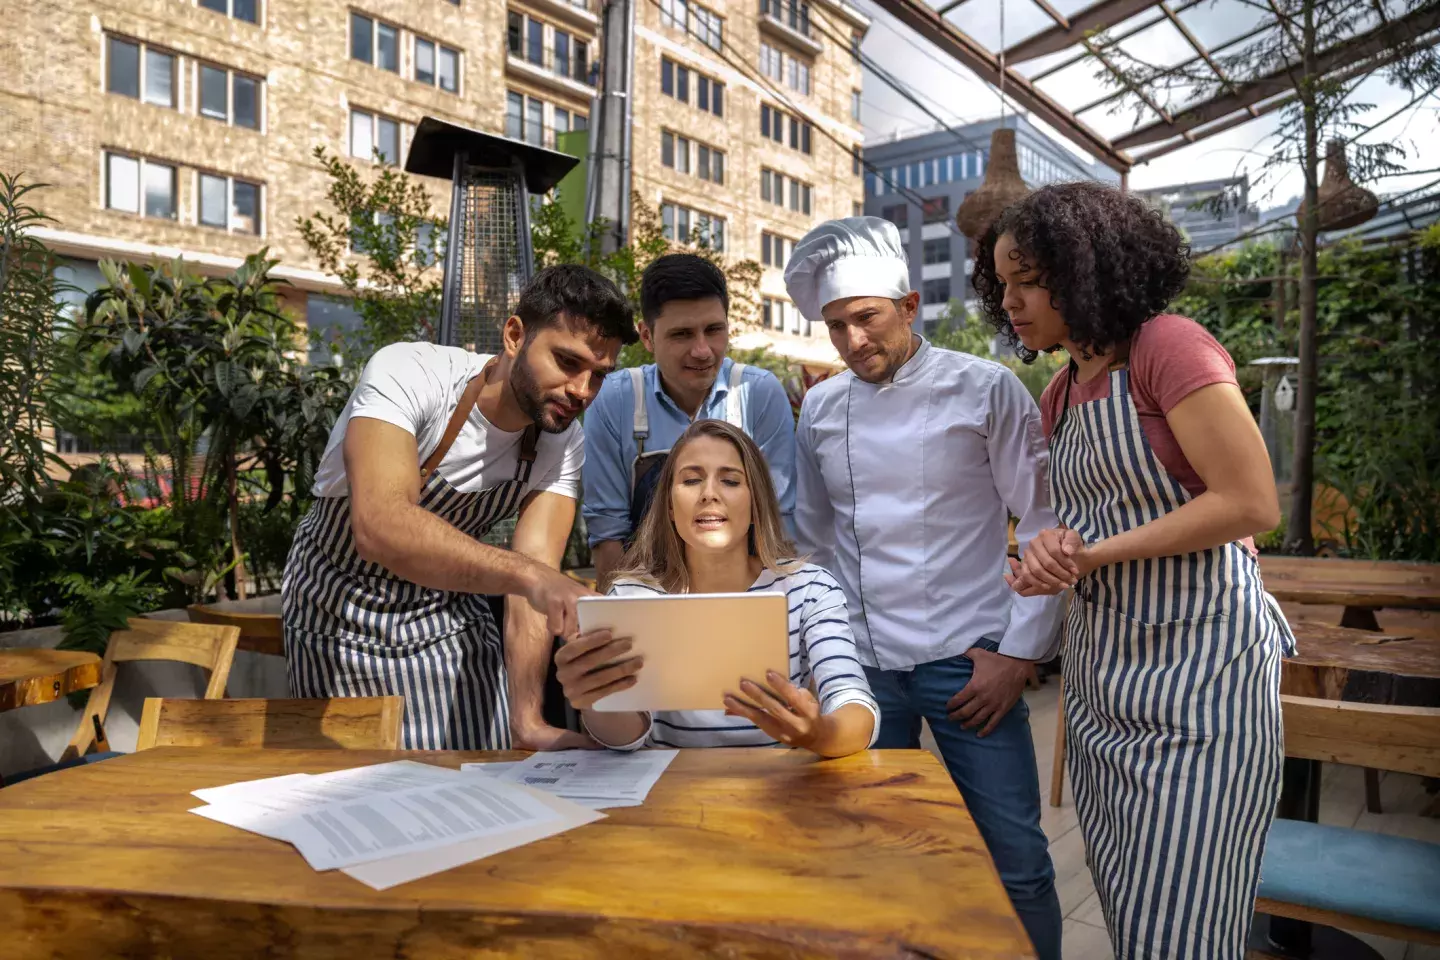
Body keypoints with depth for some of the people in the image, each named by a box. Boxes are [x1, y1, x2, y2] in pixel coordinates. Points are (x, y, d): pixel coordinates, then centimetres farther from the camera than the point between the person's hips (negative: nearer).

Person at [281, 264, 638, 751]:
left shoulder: (563, 445, -13)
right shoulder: (407, 373, -27)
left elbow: (534, 586, -20)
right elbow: (379, 527, -43)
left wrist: (526, 722, -32)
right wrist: (527, 573, -55)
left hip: (449, 614, 4)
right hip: (343, 615, -3)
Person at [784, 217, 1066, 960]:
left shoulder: (985, 390, -4)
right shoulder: (821, 409, 7)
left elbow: (1048, 525, -4)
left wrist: (1020, 652, -8)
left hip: (965, 659, -3)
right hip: (859, 662, 4)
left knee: (1015, 860, 2)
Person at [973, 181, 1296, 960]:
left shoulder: (1169, 348, -12)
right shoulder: (1061, 393, 11)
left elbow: (1251, 504, -17)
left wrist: (1096, 553, -16)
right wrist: (1054, 554, -6)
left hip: (1196, 663, -7)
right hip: (1101, 671, 8)